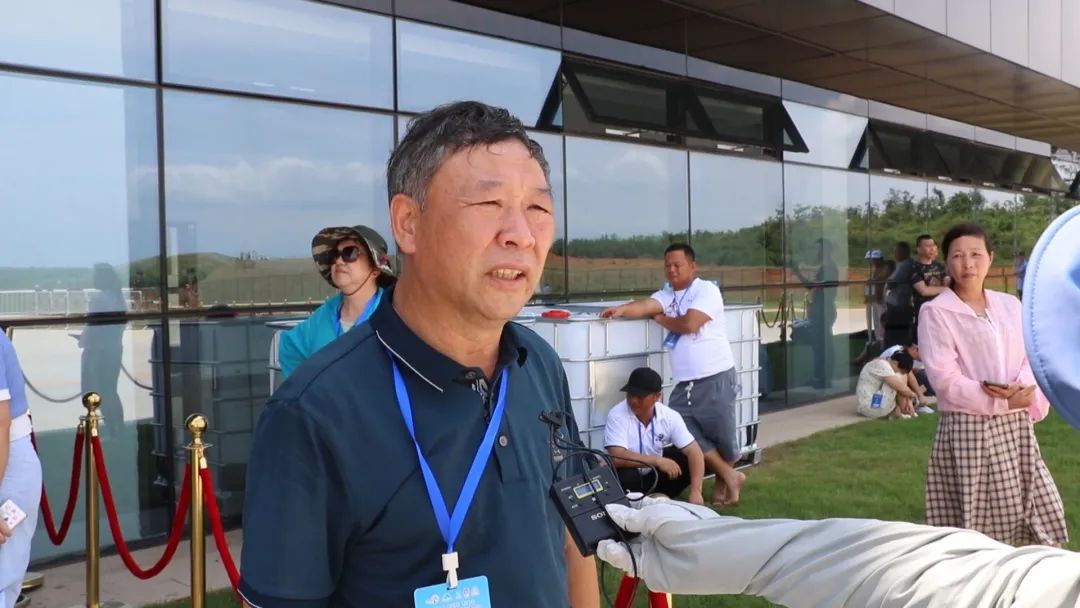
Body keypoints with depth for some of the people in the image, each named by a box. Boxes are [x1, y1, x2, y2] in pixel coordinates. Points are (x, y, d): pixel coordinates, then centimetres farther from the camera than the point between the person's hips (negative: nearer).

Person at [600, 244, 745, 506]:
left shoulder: (707, 290, -7)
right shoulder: (666, 295, 12)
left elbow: (689, 324, -20)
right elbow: (645, 305, -9)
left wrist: (661, 319, -4)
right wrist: (621, 309, -29)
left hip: (716, 379, -7)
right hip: (684, 383, 7)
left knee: (721, 433, 3)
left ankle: (723, 481, 28)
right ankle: (730, 477, 14)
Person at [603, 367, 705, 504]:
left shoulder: (670, 416, -16)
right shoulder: (617, 415, -26)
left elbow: (694, 452, -18)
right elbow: (617, 458, -36)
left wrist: (696, 492, -31)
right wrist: (657, 460, -37)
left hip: (654, 475, 4)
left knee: (688, 459, -15)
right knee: (625, 476, -36)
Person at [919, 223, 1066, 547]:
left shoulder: (1010, 305, 10)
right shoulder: (935, 312, -8)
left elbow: (1031, 359, 9)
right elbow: (944, 379, -14)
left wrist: (1020, 387, -14)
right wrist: (1004, 401, -17)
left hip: (1015, 426, 6)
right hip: (967, 428, -5)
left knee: (1033, 512, 9)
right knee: (972, 521, -2)